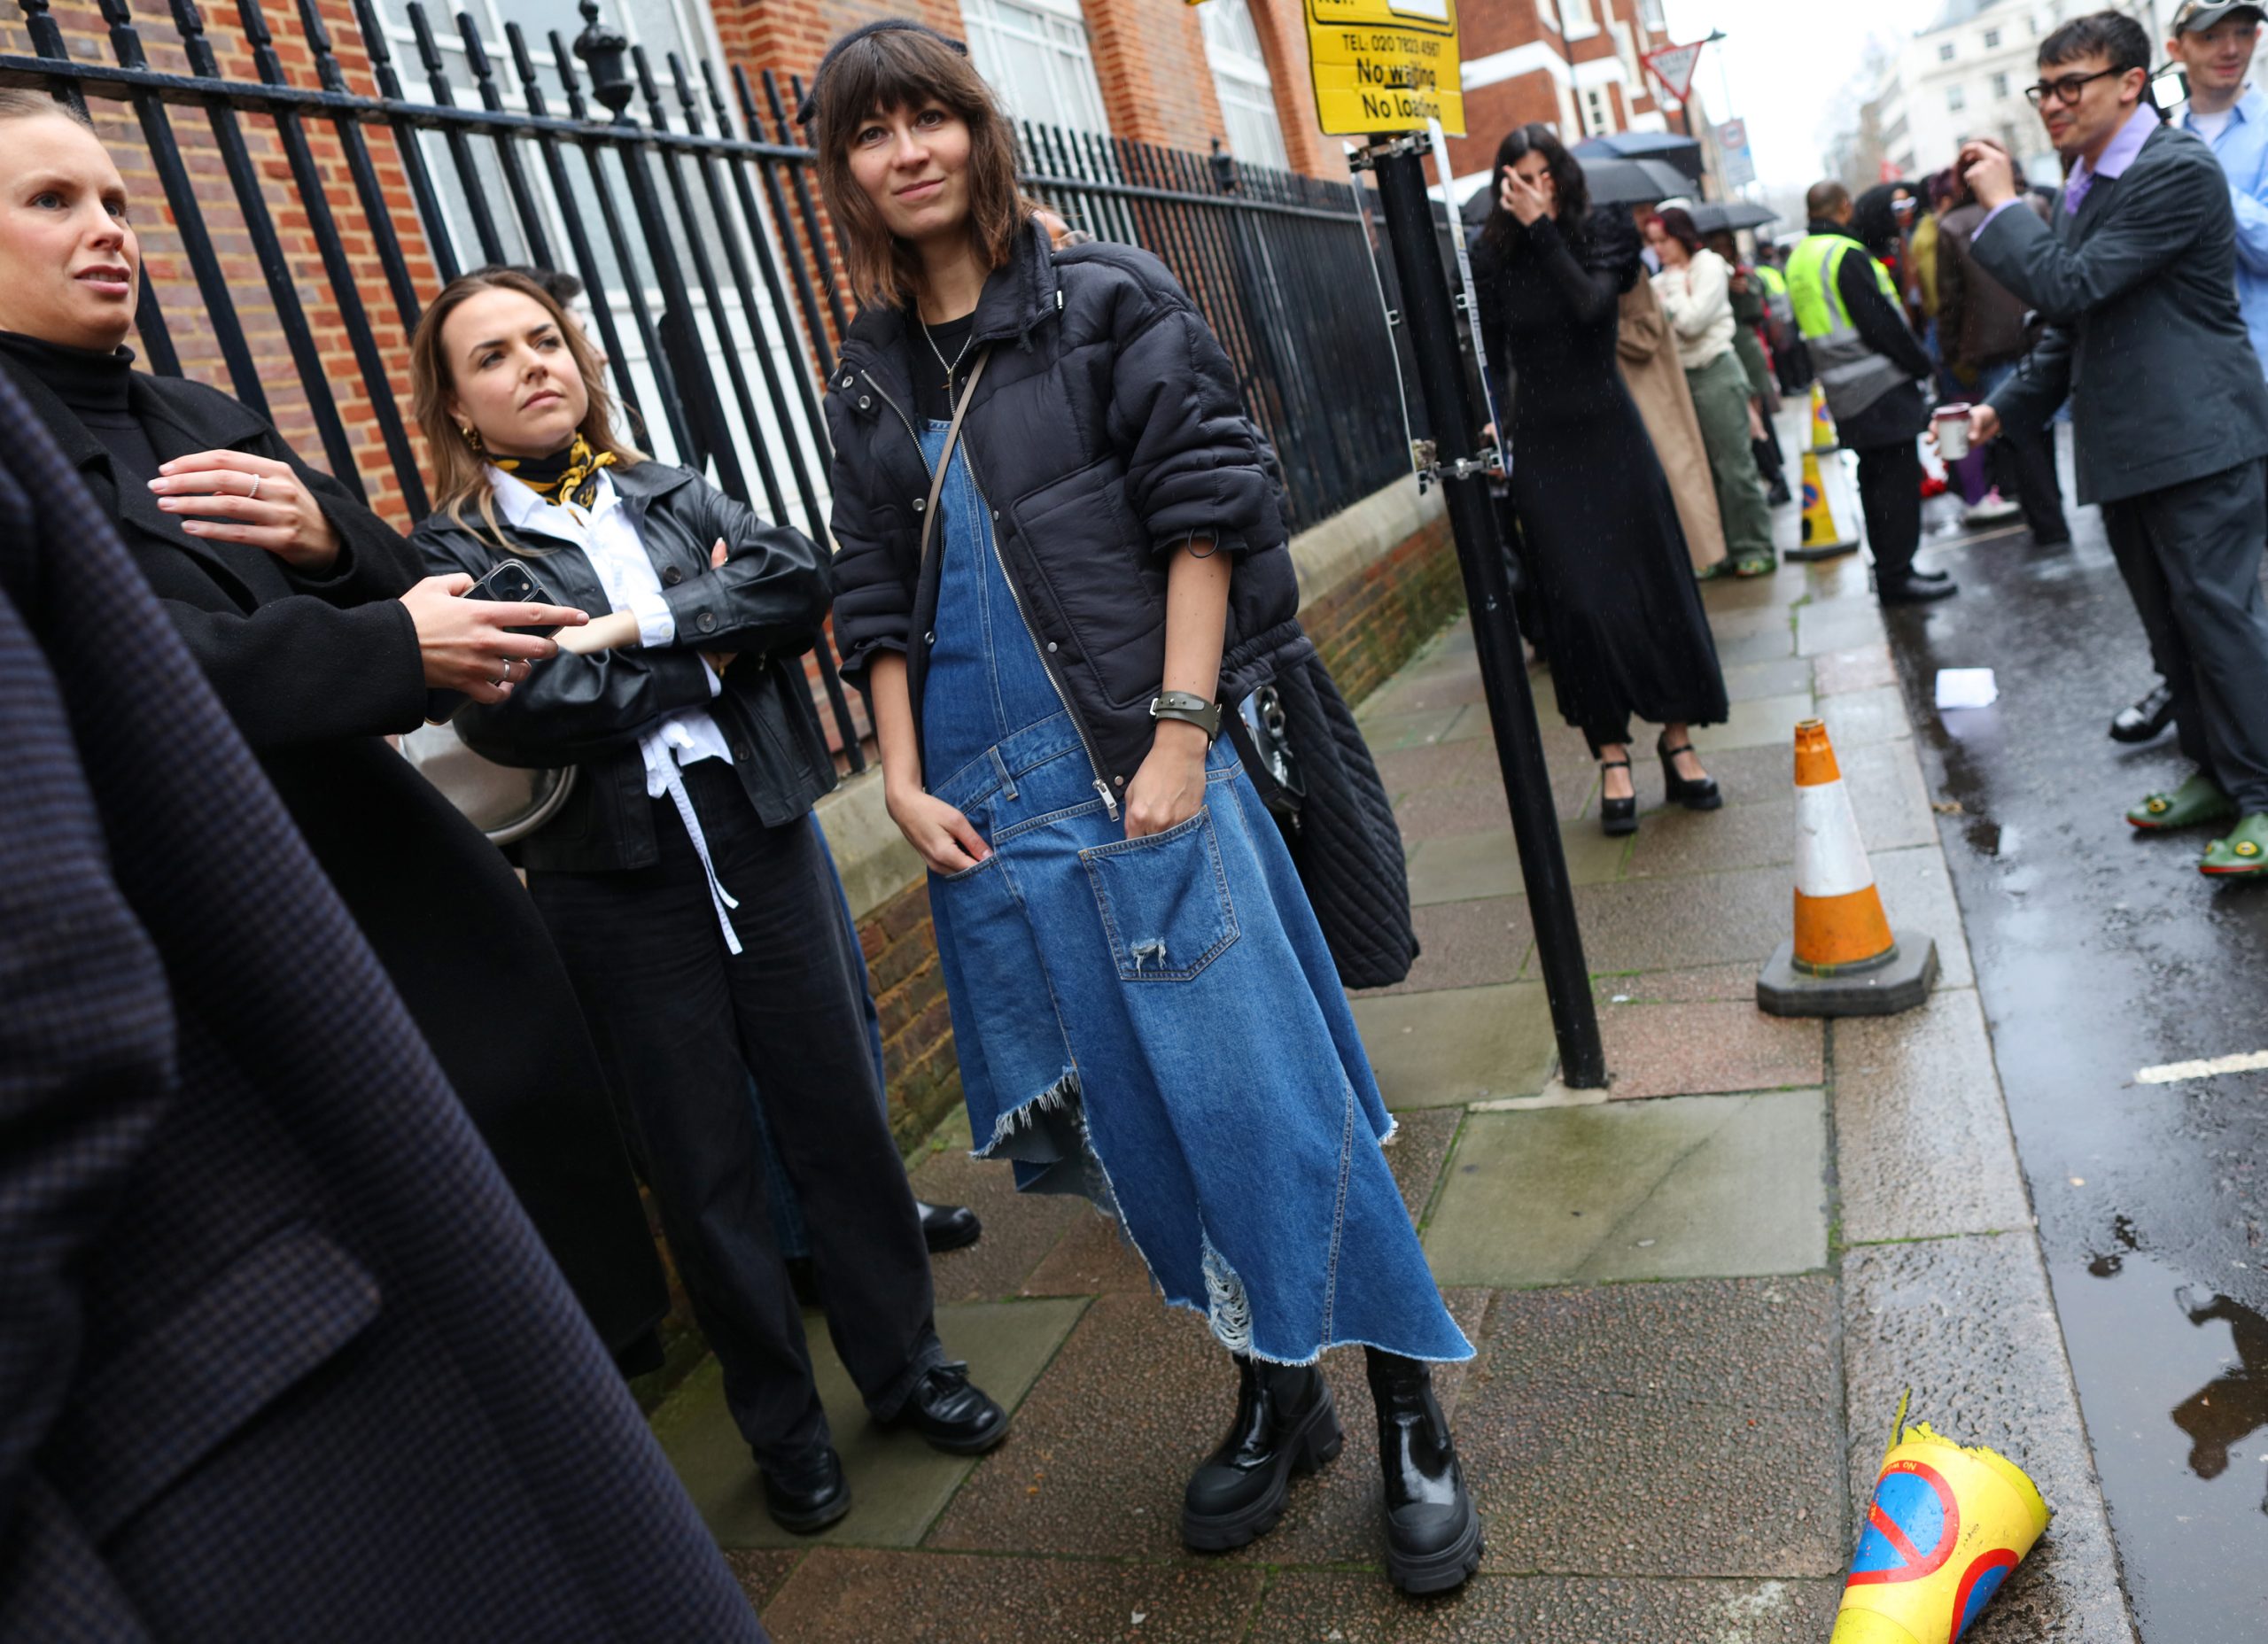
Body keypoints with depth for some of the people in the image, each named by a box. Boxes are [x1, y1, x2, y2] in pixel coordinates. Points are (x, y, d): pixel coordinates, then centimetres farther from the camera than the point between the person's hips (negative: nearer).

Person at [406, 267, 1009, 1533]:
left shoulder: (672, 494, 11)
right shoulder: (455, 549, 1)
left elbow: (799, 582, -6)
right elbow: (512, 710, -17)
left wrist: (641, 625, -14)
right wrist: (707, 657, -10)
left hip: (764, 847, 2)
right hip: (617, 892, -2)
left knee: (843, 1117, 9)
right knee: (705, 1168, 9)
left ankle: (907, 1364, 29)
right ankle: (783, 1424, 28)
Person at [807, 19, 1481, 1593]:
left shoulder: (1106, 299, 0)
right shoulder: (866, 380, 12)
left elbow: (1204, 511, -7)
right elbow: (880, 601, 13)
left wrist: (1179, 733, -14)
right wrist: (903, 781, 3)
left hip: (1144, 767, -4)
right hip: (988, 807, 5)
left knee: (1259, 1086, -2)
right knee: (1127, 1107, 11)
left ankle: (1413, 1415, 16)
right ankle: (1277, 1391, 30)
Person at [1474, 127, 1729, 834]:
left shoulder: (1601, 235, 0)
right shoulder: (1494, 258, 1)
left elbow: (1590, 304, -20)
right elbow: (1490, 354, 1)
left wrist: (1543, 226, -19)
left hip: (1609, 430, 0)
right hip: (1542, 444, 0)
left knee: (1655, 582, 1)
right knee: (1577, 600, -2)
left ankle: (1678, 737, 14)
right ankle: (1612, 755, 6)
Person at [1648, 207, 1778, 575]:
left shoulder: (1709, 266, -3)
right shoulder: (1662, 281, 13)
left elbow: (1692, 322, -15)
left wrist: (1673, 288, -5)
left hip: (1715, 372, -6)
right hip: (1681, 377, 6)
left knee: (1735, 465, -5)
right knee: (1704, 470, 6)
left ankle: (1756, 550, 1)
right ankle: (1722, 550, 11)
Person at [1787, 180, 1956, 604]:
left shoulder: (1799, 259, 12)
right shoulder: (1845, 255, -16)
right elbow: (1881, 321, -17)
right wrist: (1922, 363, -5)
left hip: (1846, 394, 9)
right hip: (1881, 389, -9)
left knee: (1875, 478, 15)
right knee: (1898, 477, -4)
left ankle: (1888, 568, 22)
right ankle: (1897, 577, -2)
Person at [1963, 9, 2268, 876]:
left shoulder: (2178, 172, -14)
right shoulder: (2084, 184, 15)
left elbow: (2071, 286, -22)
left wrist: (2003, 203, -13)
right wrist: (2007, 406, 11)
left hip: (2198, 442, -9)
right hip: (2126, 448, 9)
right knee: (2170, 624, 14)